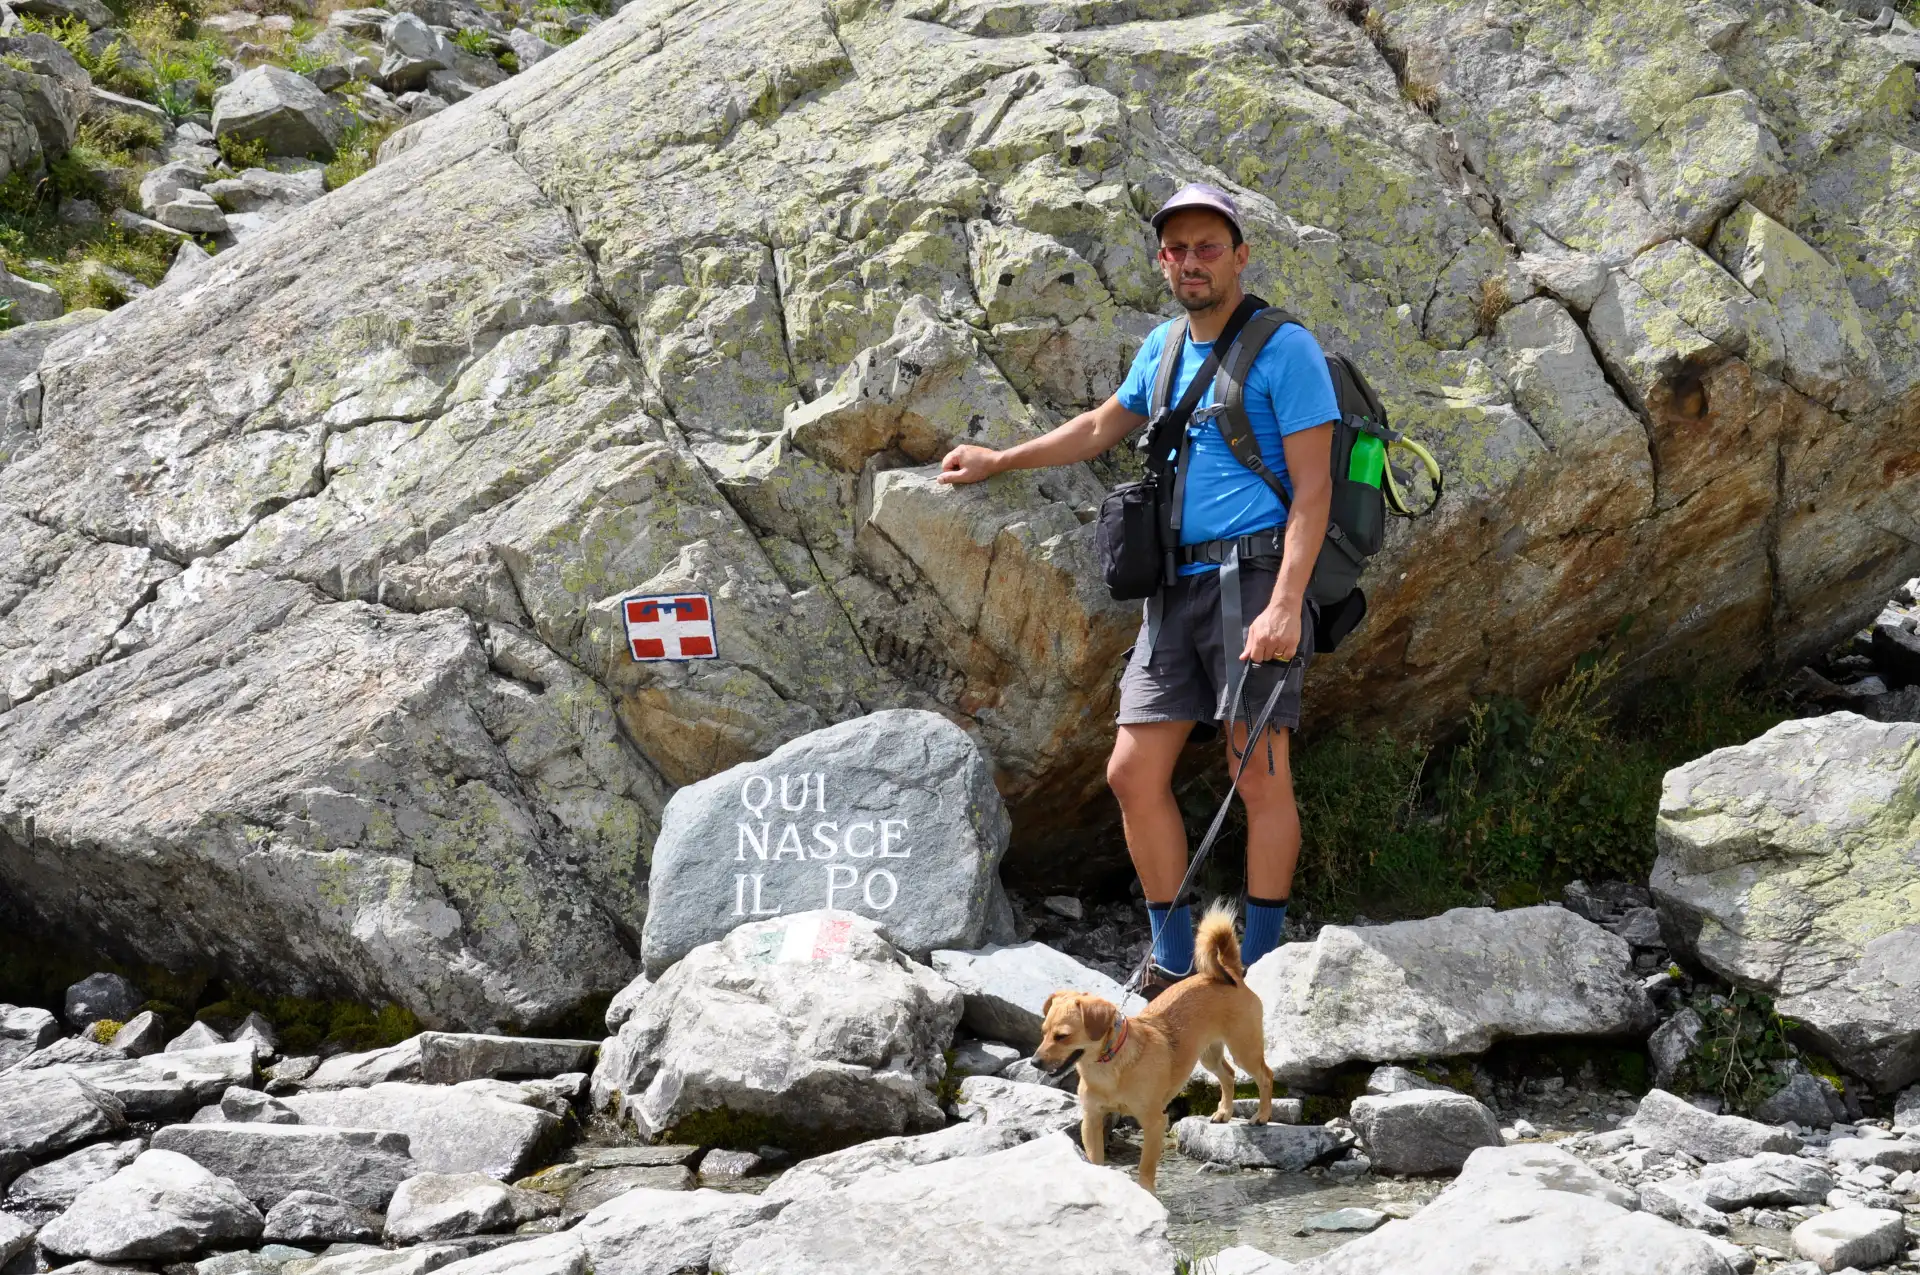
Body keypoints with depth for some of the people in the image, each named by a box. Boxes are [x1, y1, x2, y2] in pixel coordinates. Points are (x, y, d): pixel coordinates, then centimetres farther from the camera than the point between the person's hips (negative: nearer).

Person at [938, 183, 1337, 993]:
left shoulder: (1285, 349, -5)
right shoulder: (1164, 346, 16)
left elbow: (1312, 487, -11)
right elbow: (1101, 428, 34)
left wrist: (1286, 602, -21)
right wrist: (998, 462, 36)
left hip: (1253, 580, -7)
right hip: (1178, 590, 7)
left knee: (1261, 776, -9)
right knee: (1133, 775, 3)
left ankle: (1259, 968, -1)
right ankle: (1174, 965, 13)